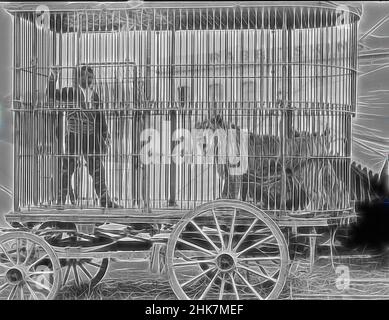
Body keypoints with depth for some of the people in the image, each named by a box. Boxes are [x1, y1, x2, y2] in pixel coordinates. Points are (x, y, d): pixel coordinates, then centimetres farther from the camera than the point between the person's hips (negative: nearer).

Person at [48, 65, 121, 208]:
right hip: (72, 136, -4)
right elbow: (51, 94, -17)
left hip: (90, 136, 4)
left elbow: (100, 117, 15)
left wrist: (105, 136, 13)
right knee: (67, 170, 1)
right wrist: (53, 76, -29)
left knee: (97, 169, 5)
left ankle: (105, 200, 12)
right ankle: (61, 201, 10)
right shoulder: (69, 92, -4)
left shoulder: (94, 95, 11)